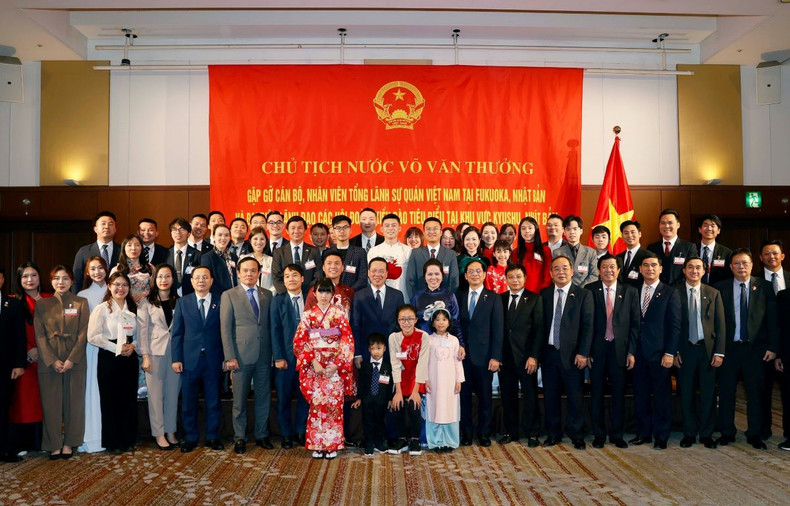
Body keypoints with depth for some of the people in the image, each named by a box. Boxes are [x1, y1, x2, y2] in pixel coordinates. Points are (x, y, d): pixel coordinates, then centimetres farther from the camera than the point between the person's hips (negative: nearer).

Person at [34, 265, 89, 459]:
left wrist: (71, 360, -11)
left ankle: (69, 443, 14)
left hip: (74, 360, 0)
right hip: (49, 361, 1)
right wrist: (52, 361, -10)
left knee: (73, 402, 3)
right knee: (51, 403, 3)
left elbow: (83, 334, -1)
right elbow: (39, 336, 1)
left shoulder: (81, 303, 5)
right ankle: (54, 444, 13)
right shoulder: (42, 304, 7)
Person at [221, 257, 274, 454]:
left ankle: (261, 435, 24)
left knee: (264, 398, 10)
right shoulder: (229, 295, 1)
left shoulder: (267, 295, 10)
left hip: (264, 355, 3)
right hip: (241, 356, -3)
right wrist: (230, 357, -10)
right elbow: (226, 328, -3)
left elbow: (271, 325, 9)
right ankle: (240, 438, 19)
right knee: (239, 400, 6)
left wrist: (274, 352, 2)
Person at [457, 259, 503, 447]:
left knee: (484, 395, 7)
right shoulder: (459, 296, 8)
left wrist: (496, 357, -9)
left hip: (483, 355, -1)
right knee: (464, 394, 7)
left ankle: (483, 432, 21)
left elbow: (498, 329, -2)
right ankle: (466, 432, 20)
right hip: (462, 354, 1)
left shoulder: (493, 298, 3)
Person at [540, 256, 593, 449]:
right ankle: (553, 433, 22)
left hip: (572, 354, -2)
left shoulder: (583, 295, 0)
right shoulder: (544, 295, 7)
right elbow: (541, 324, 6)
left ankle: (576, 435, 18)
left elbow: (587, 326, -4)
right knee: (550, 396, 9)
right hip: (549, 352, 3)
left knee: (575, 396, 3)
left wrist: (583, 353, -10)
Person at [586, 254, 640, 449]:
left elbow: (635, 323, 4)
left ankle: (617, 435, 20)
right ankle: (599, 435, 18)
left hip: (620, 349, 1)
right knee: (596, 393, 6)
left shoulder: (630, 292, 5)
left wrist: (631, 351, -2)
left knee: (619, 393, 7)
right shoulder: (590, 291, 1)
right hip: (597, 349, -1)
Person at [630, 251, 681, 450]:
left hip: (659, 353, -3)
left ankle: (661, 436, 15)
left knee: (662, 395, 4)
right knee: (640, 394, 8)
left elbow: (675, 325, -4)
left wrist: (670, 353, -11)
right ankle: (643, 433, 20)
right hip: (638, 352, 3)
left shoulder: (670, 293, 0)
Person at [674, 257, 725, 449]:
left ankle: (706, 434, 19)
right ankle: (689, 433, 17)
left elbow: (720, 325, 3)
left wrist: (719, 352, -4)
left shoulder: (713, 294, 5)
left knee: (708, 393, 6)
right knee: (686, 393, 6)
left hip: (708, 349, 1)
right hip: (685, 349, -1)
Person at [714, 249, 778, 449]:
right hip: (728, 348, 0)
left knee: (755, 393, 7)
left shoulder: (764, 287, 3)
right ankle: (727, 433, 19)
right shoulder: (721, 288, 2)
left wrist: (772, 346, -4)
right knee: (726, 392, 6)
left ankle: (754, 434, 20)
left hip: (755, 348, 0)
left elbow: (773, 319, 2)